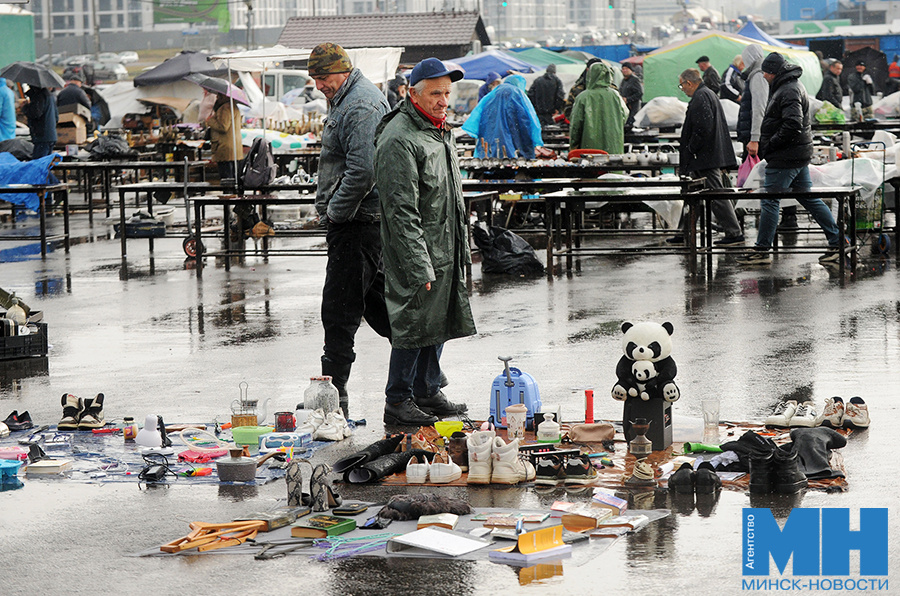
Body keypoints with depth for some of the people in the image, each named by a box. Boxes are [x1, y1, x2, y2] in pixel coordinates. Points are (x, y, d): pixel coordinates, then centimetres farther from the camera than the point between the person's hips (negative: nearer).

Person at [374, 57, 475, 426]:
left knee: (440, 322, 14)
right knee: (414, 323, -5)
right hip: (416, 253, -9)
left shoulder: (440, 131, 14)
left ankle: (427, 393, 26)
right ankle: (398, 402, 4)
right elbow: (402, 211, -21)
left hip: (446, 252, 9)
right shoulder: (399, 139, -18)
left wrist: (462, 249, 22)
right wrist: (420, 267, -24)